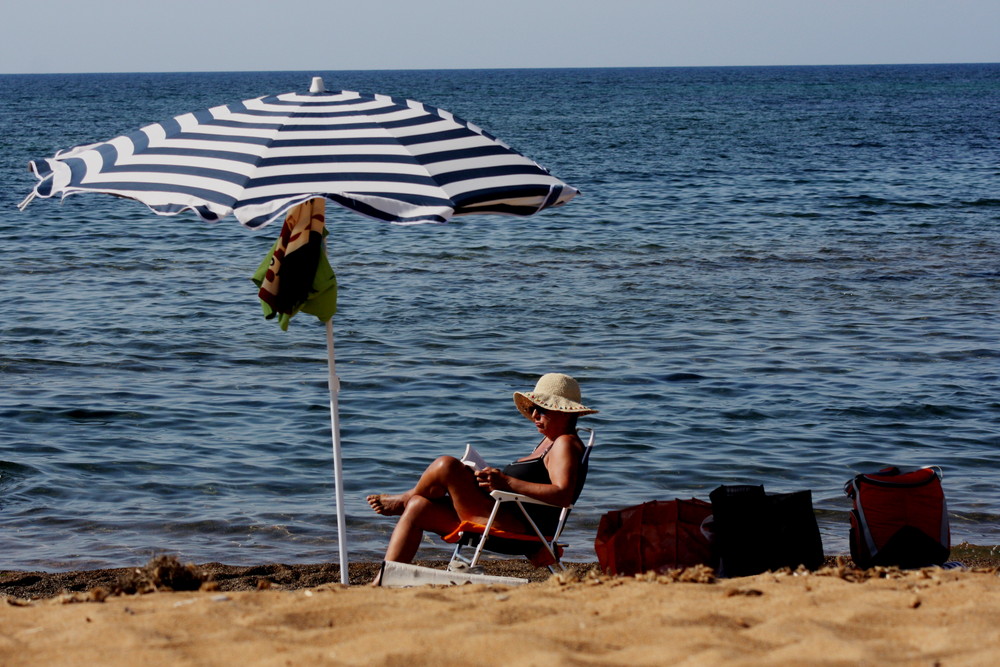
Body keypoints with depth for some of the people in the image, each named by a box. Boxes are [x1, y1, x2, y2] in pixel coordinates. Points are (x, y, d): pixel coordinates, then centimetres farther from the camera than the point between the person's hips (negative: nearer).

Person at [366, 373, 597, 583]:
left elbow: (562, 496, -24)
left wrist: (507, 482, -27)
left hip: (517, 526, -11)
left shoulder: (565, 444, -8)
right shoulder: (548, 441, 24)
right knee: (417, 507, 6)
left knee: (445, 465, -16)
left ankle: (402, 500, 16)